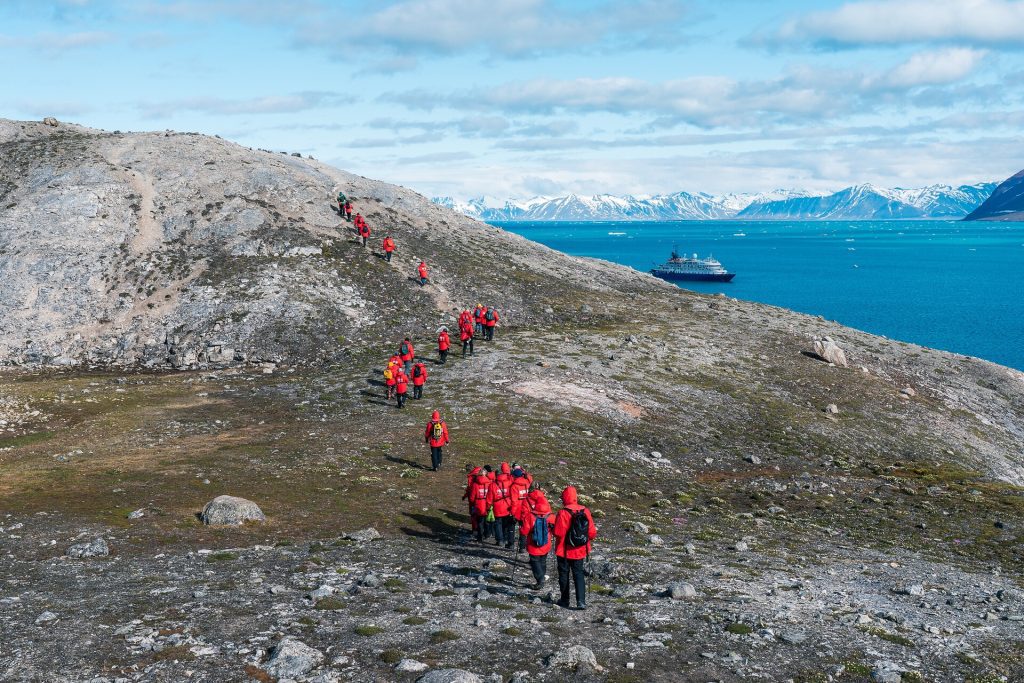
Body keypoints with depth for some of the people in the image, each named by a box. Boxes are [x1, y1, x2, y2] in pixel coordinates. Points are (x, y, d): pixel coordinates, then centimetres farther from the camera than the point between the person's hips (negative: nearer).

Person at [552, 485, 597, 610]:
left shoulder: (563, 513, -19)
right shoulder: (585, 511, -5)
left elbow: (559, 533, -21)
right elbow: (592, 533, -1)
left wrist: (552, 528, 0)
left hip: (564, 551, -4)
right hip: (580, 551, 4)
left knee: (564, 574, 12)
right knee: (579, 574, 11)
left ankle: (564, 600, 21)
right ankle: (581, 601, -1)